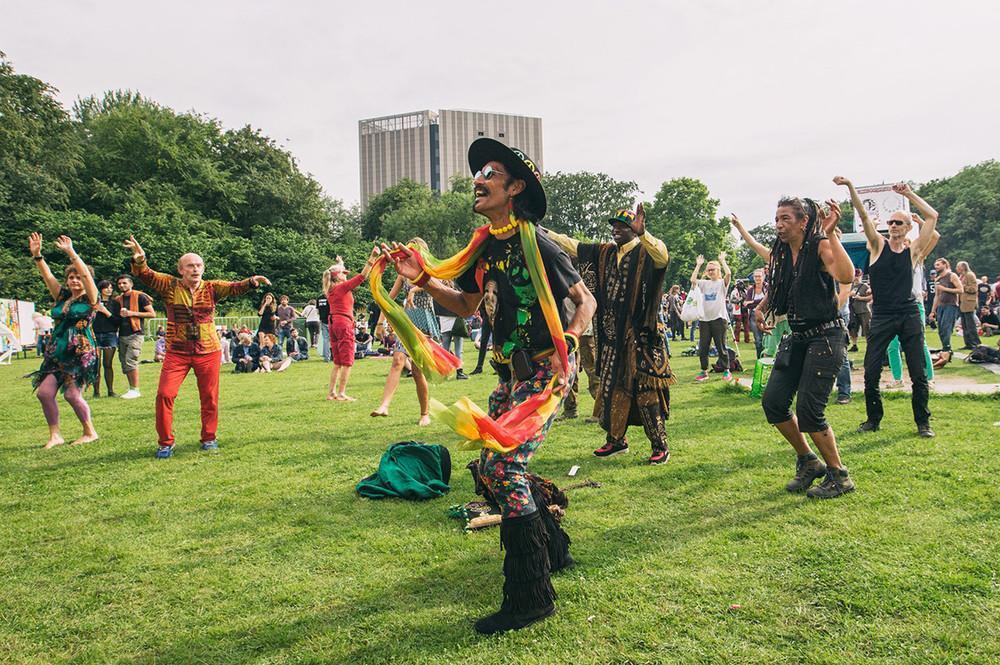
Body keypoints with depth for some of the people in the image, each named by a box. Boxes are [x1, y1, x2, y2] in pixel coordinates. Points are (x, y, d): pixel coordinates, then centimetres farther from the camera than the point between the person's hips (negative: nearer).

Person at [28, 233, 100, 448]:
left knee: (72, 394, -11)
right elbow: (47, 275, 9)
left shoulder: (89, 298, -2)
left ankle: (90, 433, 7)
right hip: (57, 354, 7)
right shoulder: (62, 297, 14)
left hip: (81, 353, -7)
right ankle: (55, 435, 10)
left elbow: (86, 274, -15)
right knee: (44, 392, -2)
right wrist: (36, 255, -3)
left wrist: (71, 253, -21)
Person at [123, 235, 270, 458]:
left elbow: (234, 288, -14)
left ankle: (209, 438, 25)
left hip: (209, 352, 1)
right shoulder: (169, 285, -2)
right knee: (164, 394, -7)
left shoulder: (211, 288, 0)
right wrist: (139, 259, -35)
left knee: (210, 398, 7)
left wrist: (251, 281, -35)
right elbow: (145, 275, -13)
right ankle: (165, 442, 10)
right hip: (177, 353, -1)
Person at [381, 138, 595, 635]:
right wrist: (422, 278, 3)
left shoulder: (537, 244, -13)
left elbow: (586, 301, -6)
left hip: (546, 371, -8)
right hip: (510, 372, 8)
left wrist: (565, 346, -21)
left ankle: (531, 597, -3)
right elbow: (464, 306, 16)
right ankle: (553, 550, 35)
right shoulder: (485, 247, 8)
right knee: (494, 468, 14)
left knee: (501, 467, -16)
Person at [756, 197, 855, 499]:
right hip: (797, 338, 7)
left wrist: (830, 233, -30)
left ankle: (839, 476, 10)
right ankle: (808, 462, 21)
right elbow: (776, 290, 24)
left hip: (825, 337, -7)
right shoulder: (782, 254, 8)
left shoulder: (820, 246, -12)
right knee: (772, 402, 0)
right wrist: (761, 308, 4)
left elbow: (846, 276, -32)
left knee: (808, 411, -10)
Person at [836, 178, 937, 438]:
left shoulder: (913, 250, 5)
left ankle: (923, 421, 16)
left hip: (909, 315, 1)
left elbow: (932, 216, 3)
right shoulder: (878, 245, 4)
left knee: (918, 374, 3)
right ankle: (873, 419, 15)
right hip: (881, 317, -1)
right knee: (871, 372, -1)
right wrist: (850, 186, -17)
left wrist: (908, 194, 4)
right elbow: (863, 215, -7)